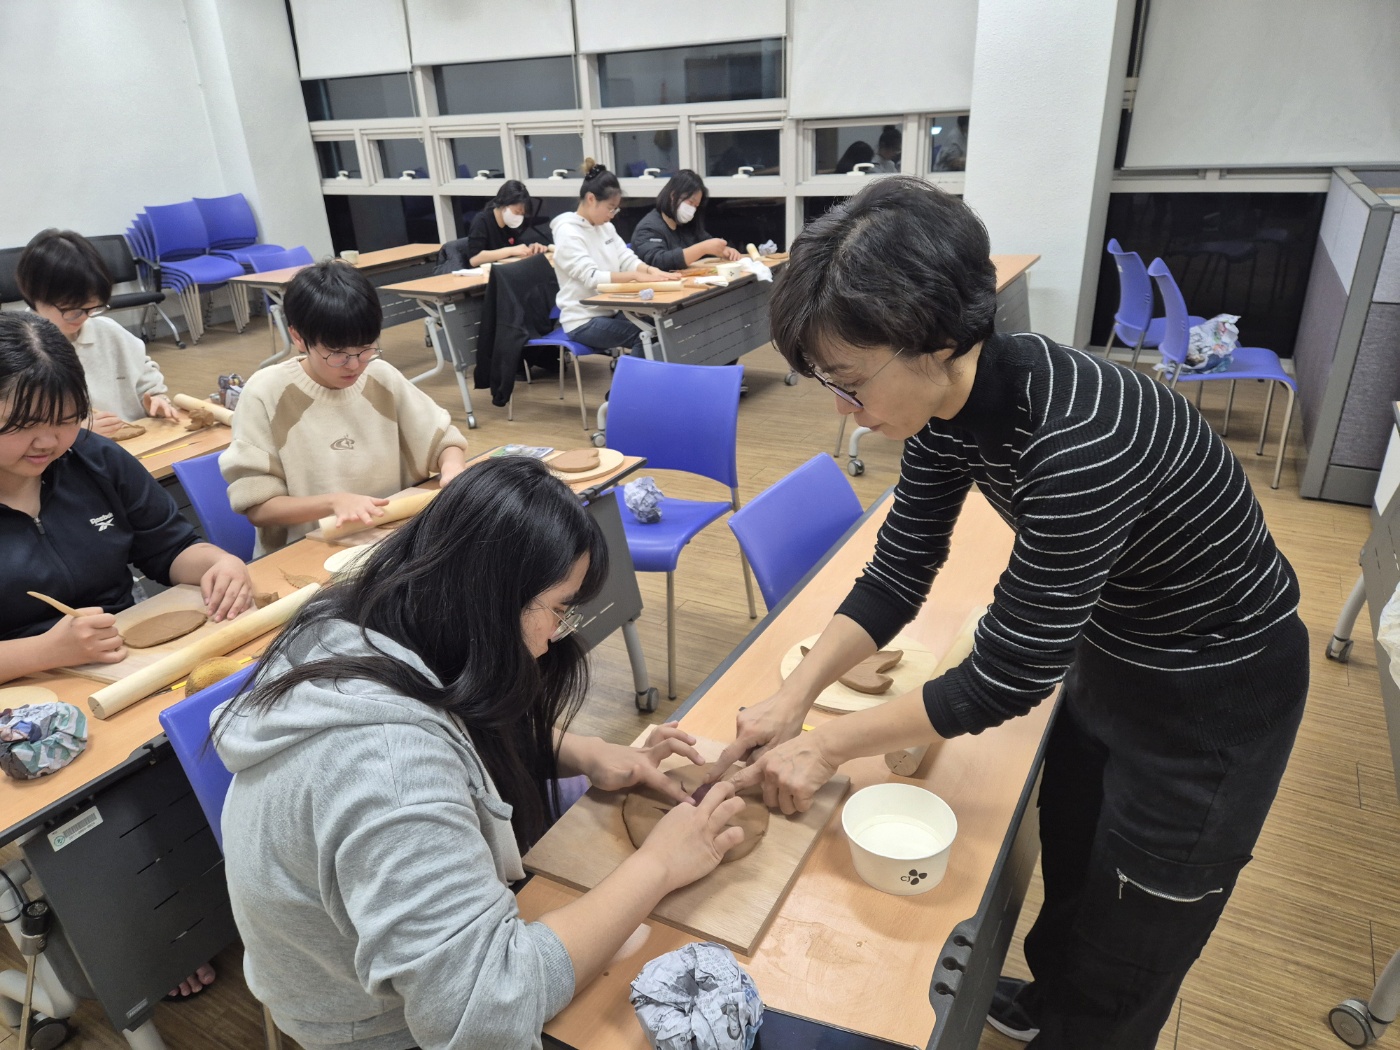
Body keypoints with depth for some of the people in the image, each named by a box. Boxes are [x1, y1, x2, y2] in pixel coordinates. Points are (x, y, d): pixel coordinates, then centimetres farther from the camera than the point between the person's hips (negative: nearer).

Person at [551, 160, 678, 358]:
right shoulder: (567, 233, -13)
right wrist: (637, 276, -30)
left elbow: (627, 259, 9)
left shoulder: (606, 227, 11)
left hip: (610, 311, 8)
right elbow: (591, 278, -24)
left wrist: (650, 270, -14)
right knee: (645, 336, -25)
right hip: (583, 321, -8)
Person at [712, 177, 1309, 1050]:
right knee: (1071, 861, 29)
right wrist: (795, 696, -16)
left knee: (1127, 946, 14)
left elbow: (1006, 676, -31)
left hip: (1216, 690, -7)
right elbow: (899, 571, -7)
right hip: (1110, 649, 7)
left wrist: (826, 746, -22)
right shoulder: (951, 397, -15)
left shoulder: (1078, 440, -40)